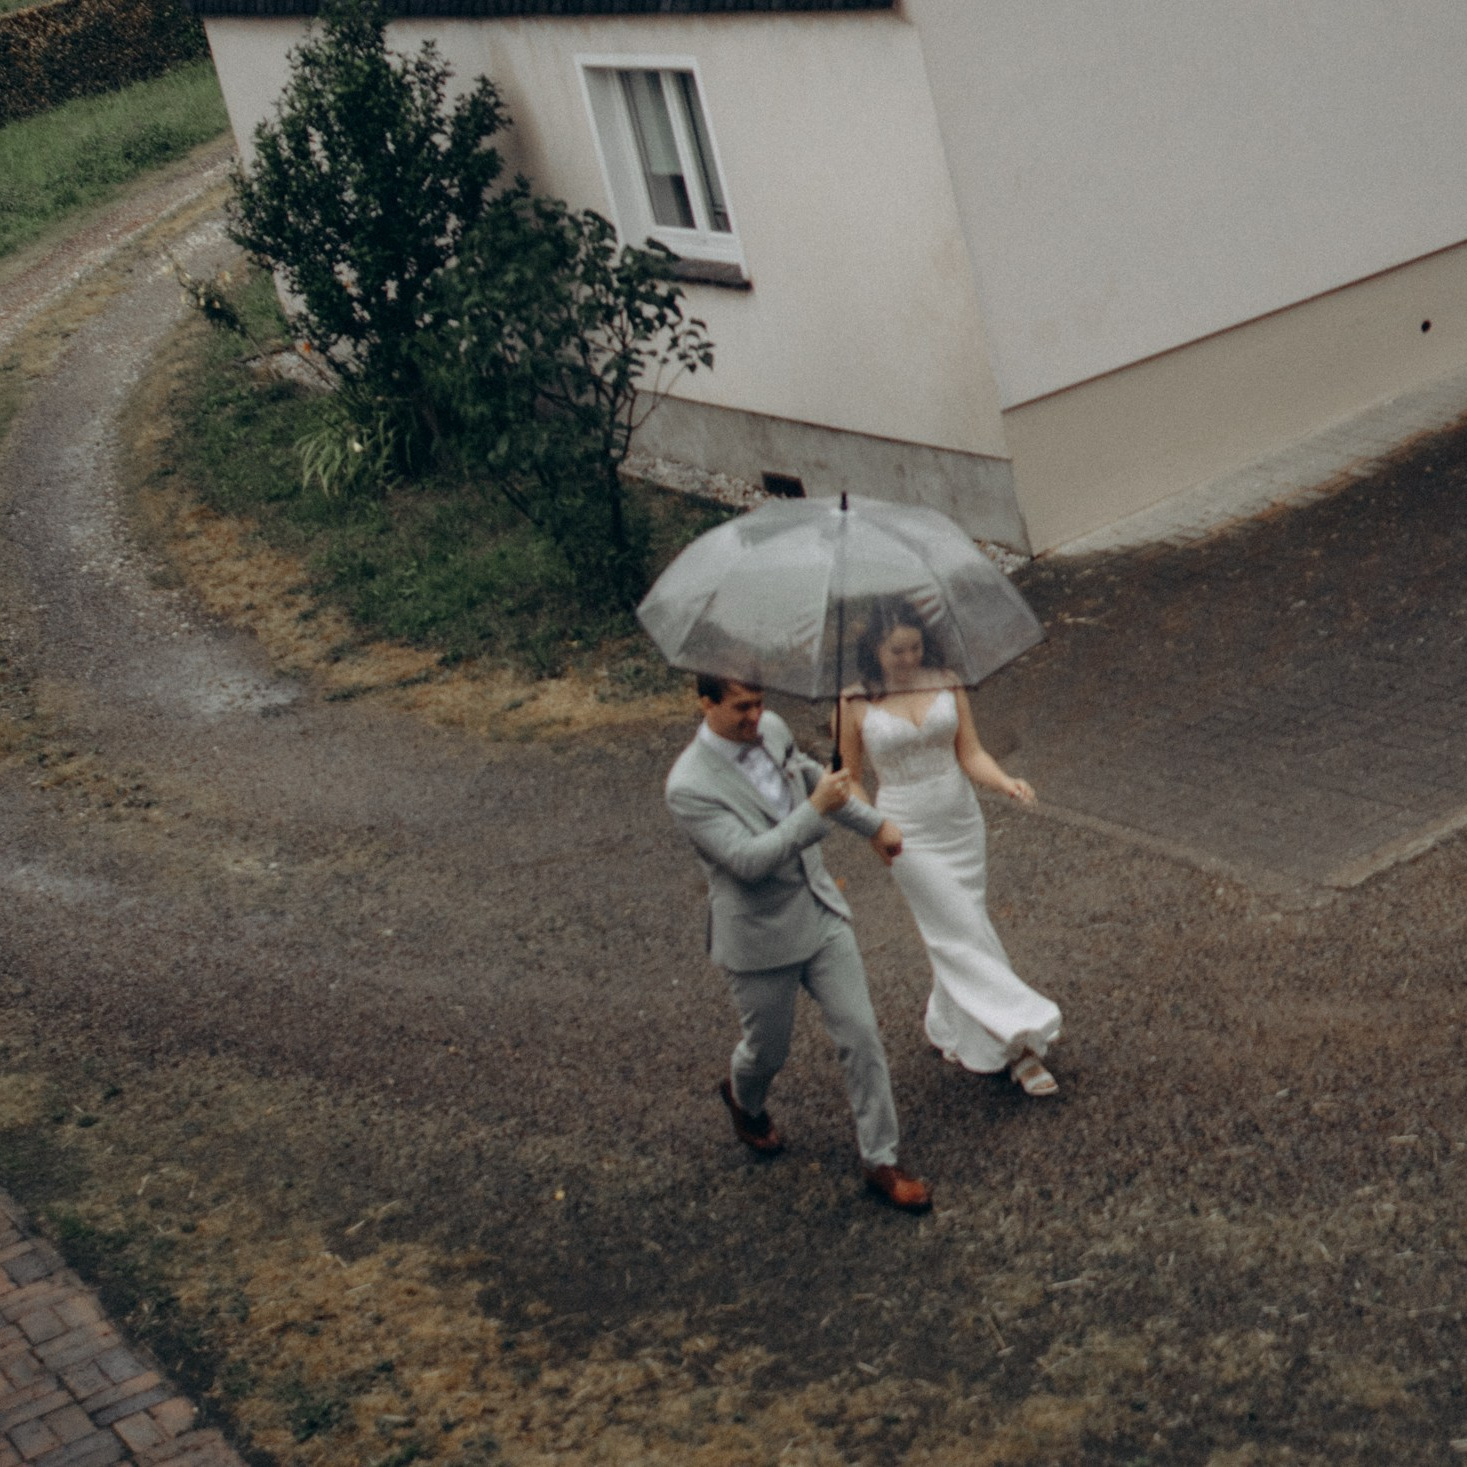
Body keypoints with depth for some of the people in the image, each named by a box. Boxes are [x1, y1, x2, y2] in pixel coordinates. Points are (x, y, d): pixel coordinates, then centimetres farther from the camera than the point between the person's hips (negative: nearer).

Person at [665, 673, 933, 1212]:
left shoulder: (771, 729, -4)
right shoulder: (689, 788, -26)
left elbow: (806, 773, 17)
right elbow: (749, 860, -32)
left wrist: (874, 824, 23)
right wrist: (817, 809, -39)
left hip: (821, 913, 5)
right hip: (760, 940, -5)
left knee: (861, 1035, 4)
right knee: (768, 1049, 16)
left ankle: (881, 1162, 17)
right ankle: (744, 1099, 52)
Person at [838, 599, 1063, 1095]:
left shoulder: (945, 683, -2)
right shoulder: (855, 704, -9)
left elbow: (970, 753, -2)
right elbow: (848, 777, 0)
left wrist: (1004, 781, -21)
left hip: (962, 821, 4)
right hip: (910, 836, -4)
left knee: (954, 933, 13)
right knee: (965, 934, -3)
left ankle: (950, 1031, 33)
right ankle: (1019, 1044, 0)